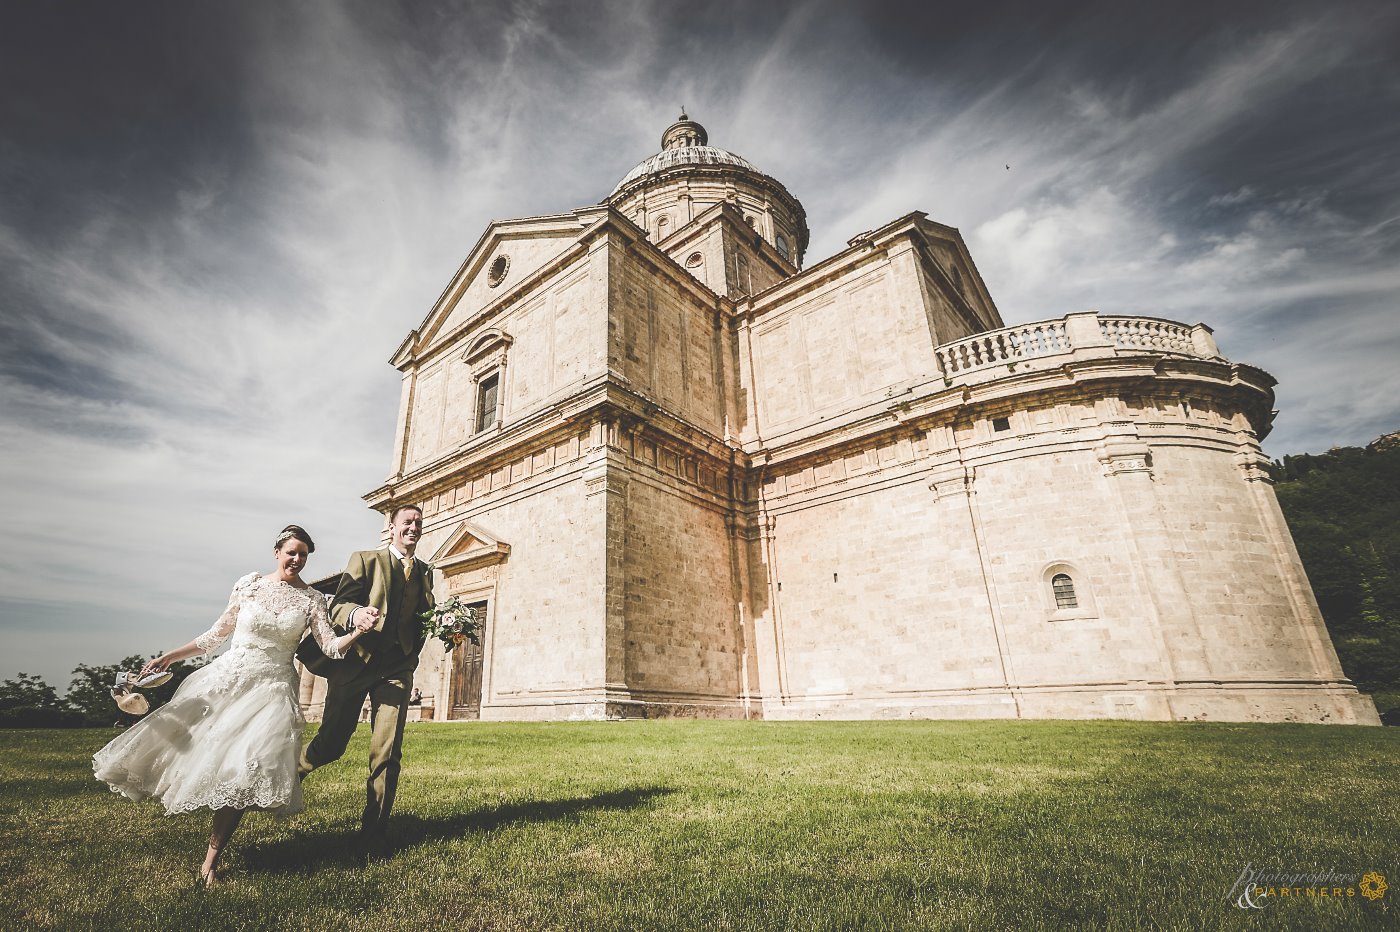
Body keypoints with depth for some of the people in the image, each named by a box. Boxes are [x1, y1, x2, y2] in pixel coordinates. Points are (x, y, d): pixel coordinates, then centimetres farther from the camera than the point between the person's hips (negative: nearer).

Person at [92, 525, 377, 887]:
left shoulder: (311, 599, -3)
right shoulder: (248, 584, 1)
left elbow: (332, 646, -11)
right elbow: (218, 633, 11)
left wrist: (358, 633, -31)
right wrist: (169, 656, 6)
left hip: (271, 687, -3)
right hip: (226, 678, 3)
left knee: (244, 770, -11)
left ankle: (211, 859, 2)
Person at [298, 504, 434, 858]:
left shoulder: (424, 572, 14)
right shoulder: (365, 560, 3)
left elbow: (425, 618, 13)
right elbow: (338, 605, -6)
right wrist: (355, 614, -28)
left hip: (397, 668, 2)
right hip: (356, 661, -2)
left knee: (387, 752, -3)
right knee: (331, 743, 9)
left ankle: (374, 833, 11)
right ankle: (292, 770, 44)